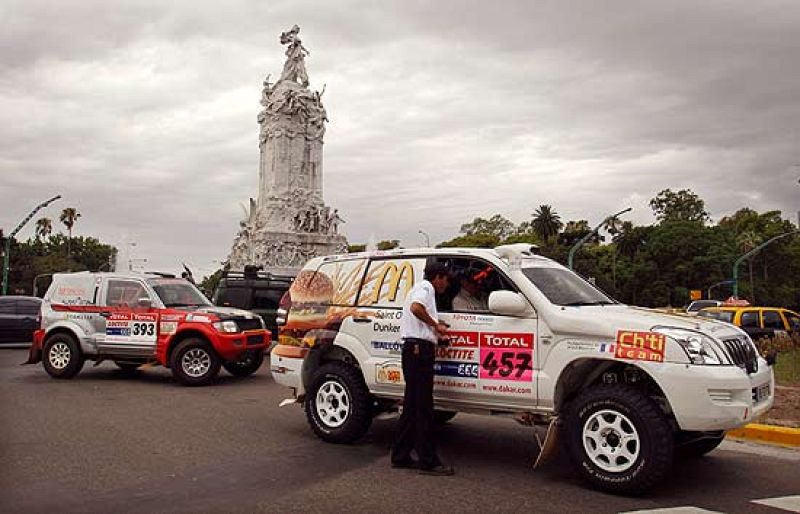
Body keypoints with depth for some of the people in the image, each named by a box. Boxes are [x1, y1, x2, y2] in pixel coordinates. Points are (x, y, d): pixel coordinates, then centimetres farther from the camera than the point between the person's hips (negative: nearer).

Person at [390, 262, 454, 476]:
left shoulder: (420, 288, 27)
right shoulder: (426, 287, -5)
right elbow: (416, 307, -25)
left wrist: (436, 330, 26)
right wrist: (435, 324, -13)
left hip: (412, 349, 11)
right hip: (419, 348, -11)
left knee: (412, 406, 12)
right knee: (424, 407, -8)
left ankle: (401, 456, 17)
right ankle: (428, 461, -5)